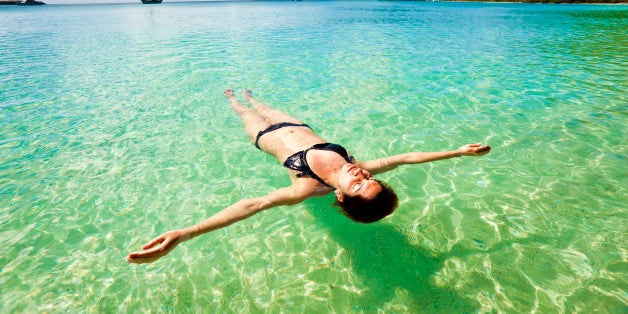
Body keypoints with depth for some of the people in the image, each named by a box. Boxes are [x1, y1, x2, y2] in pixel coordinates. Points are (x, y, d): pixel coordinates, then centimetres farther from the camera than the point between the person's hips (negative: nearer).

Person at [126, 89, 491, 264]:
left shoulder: (310, 188, -45)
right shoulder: (359, 168, -36)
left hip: (269, 137, -3)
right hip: (299, 127, 3)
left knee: (252, 117, 29)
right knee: (267, 109, 32)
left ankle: (235, 97, 64)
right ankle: (244, 95, 67)